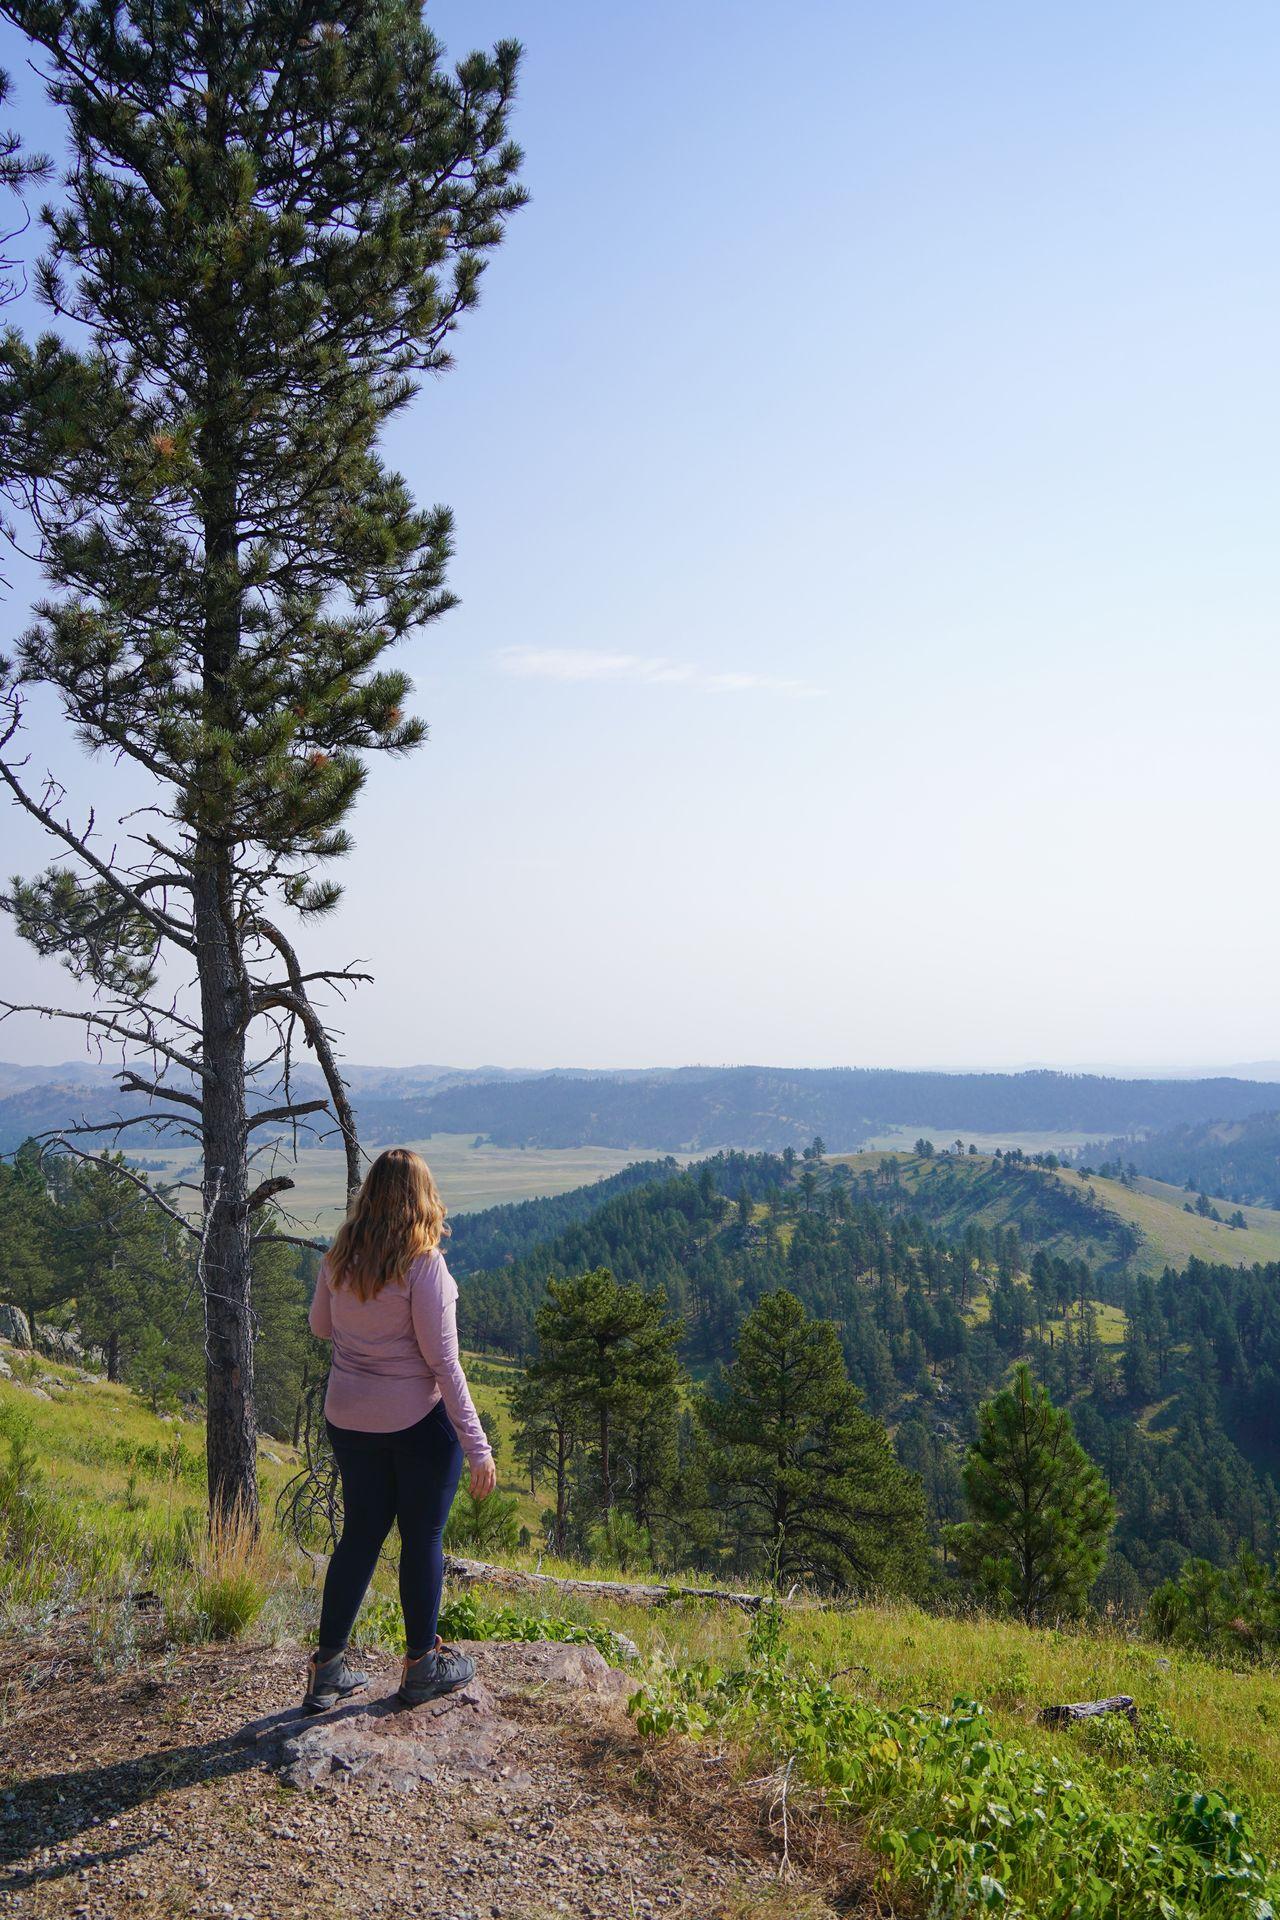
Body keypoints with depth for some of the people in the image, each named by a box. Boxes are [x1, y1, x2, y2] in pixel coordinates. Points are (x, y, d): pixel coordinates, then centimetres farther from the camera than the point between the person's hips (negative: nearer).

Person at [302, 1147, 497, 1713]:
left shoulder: (339, 1257, -3)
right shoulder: (423, 1265, -19)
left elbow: (320, 1326, 13)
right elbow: (443, 1361, -19)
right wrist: (477, 1446, -15)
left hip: (348, 1417, 5)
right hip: (419, 1421, -5)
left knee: (360, 1534, 18)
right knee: (422, 1539, 11)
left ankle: (326, 1671, 25)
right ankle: (422, 1666, 25)